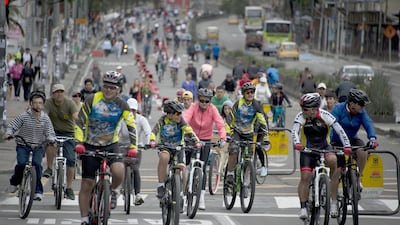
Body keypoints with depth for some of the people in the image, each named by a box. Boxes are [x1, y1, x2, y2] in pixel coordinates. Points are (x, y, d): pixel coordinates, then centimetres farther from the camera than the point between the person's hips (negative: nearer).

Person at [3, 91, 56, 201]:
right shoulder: (24, 116, -8)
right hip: (23, 145, -1)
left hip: (38, 146, 1)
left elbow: (50, 133, -3)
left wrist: (51, 139, -25)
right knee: (21, 164, -21)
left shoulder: (45, 118, -3)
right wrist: (8, 134, -24)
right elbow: (12, 126, -4)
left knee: (37, 163, -23)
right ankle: (14, 182, 12)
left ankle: (38, 191, -17)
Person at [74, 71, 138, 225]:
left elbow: (131, 127, -7)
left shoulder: (122, 105, -6)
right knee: (87, 185, -1)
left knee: (118, 171, -28)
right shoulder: (92, 100, -11)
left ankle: (113, 191, 6)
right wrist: (79, 143, -24)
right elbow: (80, 122, -12)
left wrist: (133, 147, -20)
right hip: (90, 146, 0)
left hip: (111, 145, 1)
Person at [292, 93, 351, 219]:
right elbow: (295, 131, -26)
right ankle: (303, 208, -3)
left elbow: (339, 130, -20)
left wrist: (347, 145, -34)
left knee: (333, 161, -31)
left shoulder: (325, 116, -15)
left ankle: (334, 202, -25)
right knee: (305, 177, -15)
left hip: (324, 147, -1)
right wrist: (297, 143, -47)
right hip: (307, 149, 1)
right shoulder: (301, 117, -13)